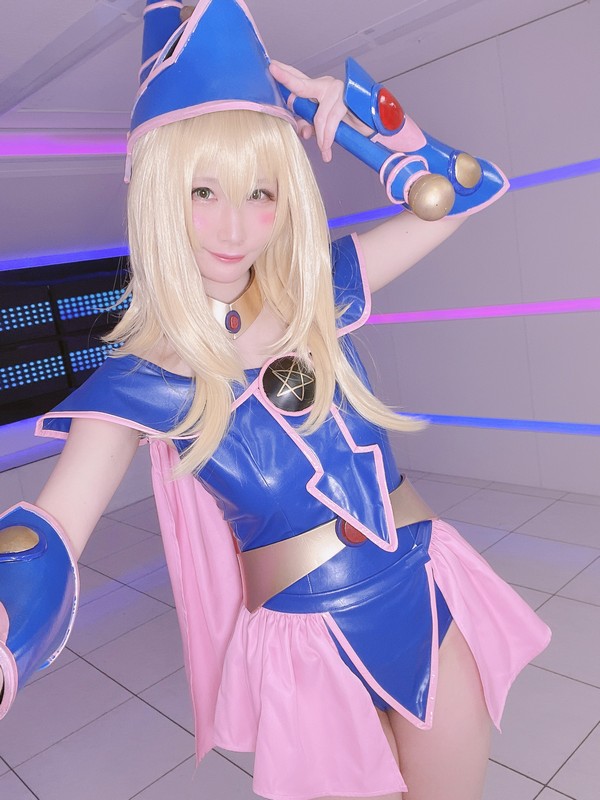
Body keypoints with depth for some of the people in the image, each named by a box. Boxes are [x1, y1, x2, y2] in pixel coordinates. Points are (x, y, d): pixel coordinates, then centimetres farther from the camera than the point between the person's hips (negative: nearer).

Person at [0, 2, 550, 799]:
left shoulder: (319, 297, -3)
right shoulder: (142, 383, -12)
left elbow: (454, 196, 3)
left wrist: (341, 103, -5)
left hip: (426, 591, 4)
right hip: (311, 643, -3)